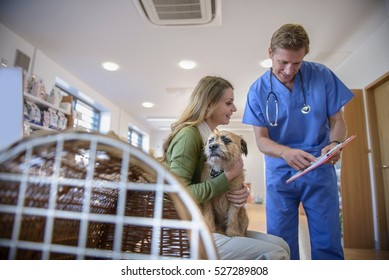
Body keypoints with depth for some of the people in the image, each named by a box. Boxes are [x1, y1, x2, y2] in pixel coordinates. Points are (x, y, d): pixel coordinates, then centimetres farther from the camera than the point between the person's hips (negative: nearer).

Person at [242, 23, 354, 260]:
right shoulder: (258, 90, -6)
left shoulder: (322, 76, -4)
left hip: (319, 171, 0)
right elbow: (261, 139, -7)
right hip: (280, 174, 0)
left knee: (328, 243, 5)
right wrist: (286, 153, -28)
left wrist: (335, 143, -20)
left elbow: (337, 120, 3)